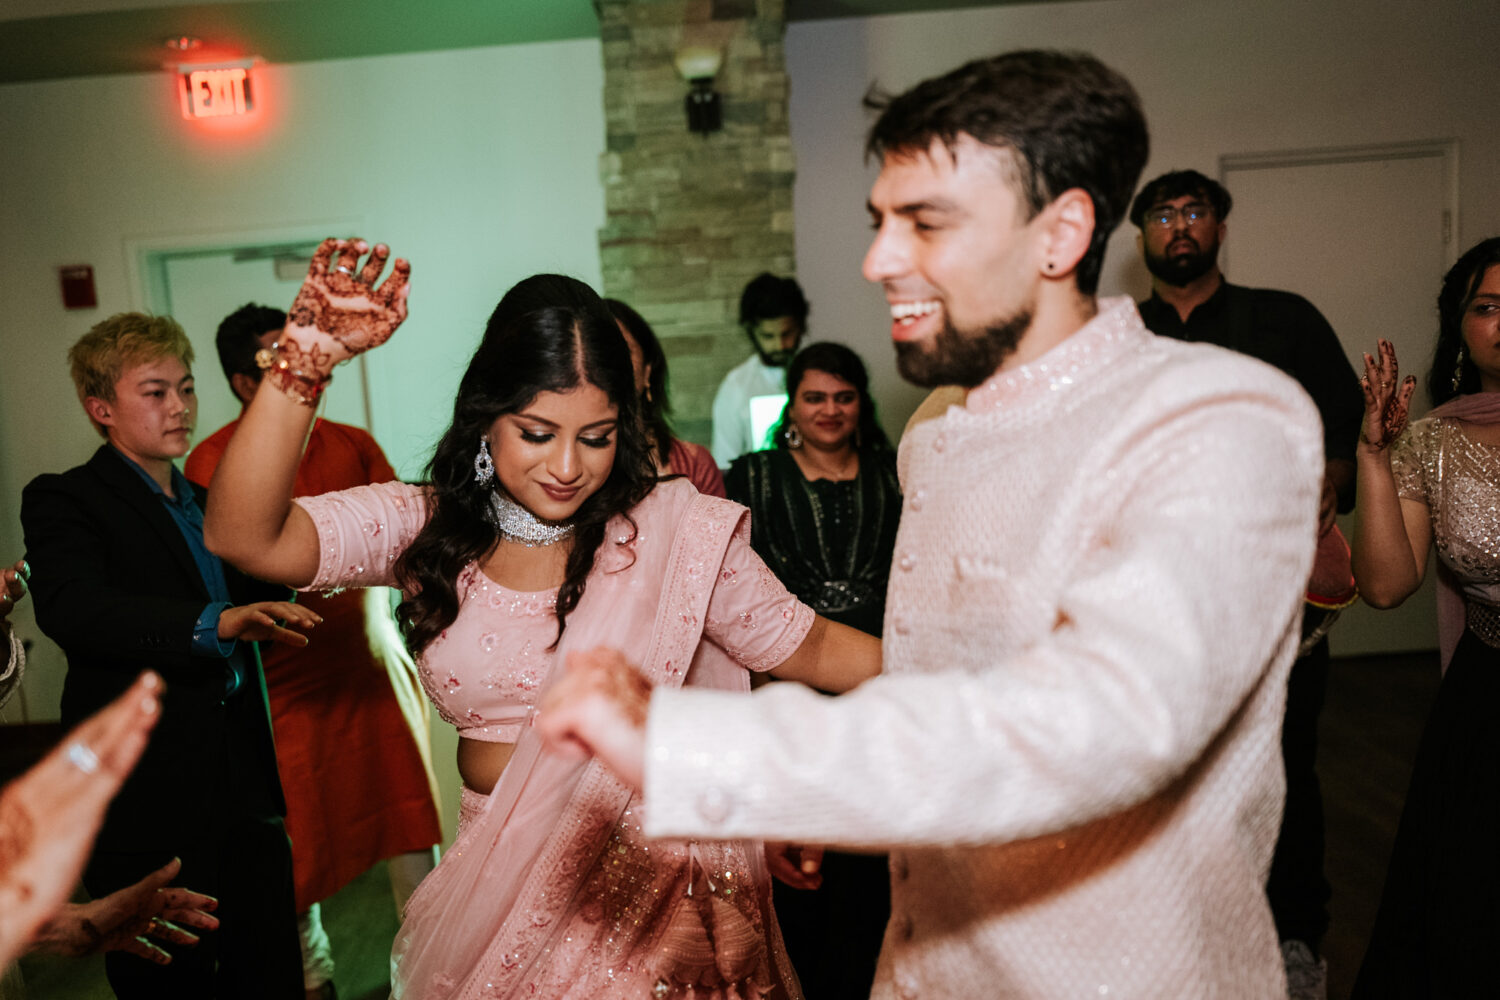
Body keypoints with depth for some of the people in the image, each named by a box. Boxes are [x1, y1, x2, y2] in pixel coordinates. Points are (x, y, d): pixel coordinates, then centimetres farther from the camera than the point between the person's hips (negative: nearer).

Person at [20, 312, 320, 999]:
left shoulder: (207, 504, 19)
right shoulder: (60, 501, -3)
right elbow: (72, 608, -24)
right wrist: (214, 624, -35)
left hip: (244, 794, 6)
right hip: (150, 806, -6)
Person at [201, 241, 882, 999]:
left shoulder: (674, 529, -12)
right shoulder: (427, 530, -6)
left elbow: (806, 648, -6)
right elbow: (244, 538, -18)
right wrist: (306, 357, -29)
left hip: (647, 888, -2)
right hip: (495, 881, 3)